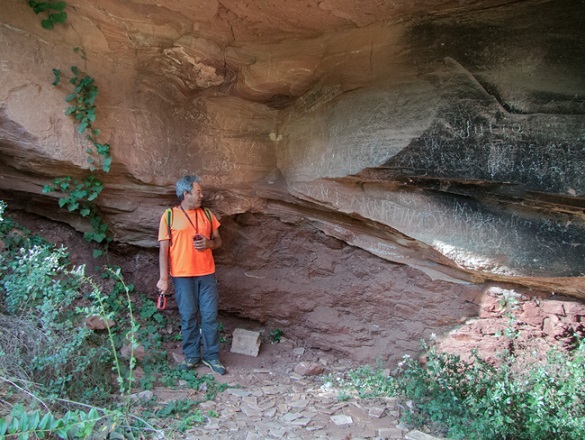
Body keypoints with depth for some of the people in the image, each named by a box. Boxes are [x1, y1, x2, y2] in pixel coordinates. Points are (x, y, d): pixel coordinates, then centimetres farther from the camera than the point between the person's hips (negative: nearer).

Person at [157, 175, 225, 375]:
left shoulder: (207, 214, 8)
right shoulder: (169, 216, -2)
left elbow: (218, 240, 15)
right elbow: (164, 249, -4)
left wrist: (209, 243, -9)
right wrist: (163, 278, -9)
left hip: (207, 274, 3)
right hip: (182, 275, -3)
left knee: (210, 316, 3)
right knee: (188, 317, 5)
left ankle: (212, 356, 15)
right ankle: (192, 356, 19)